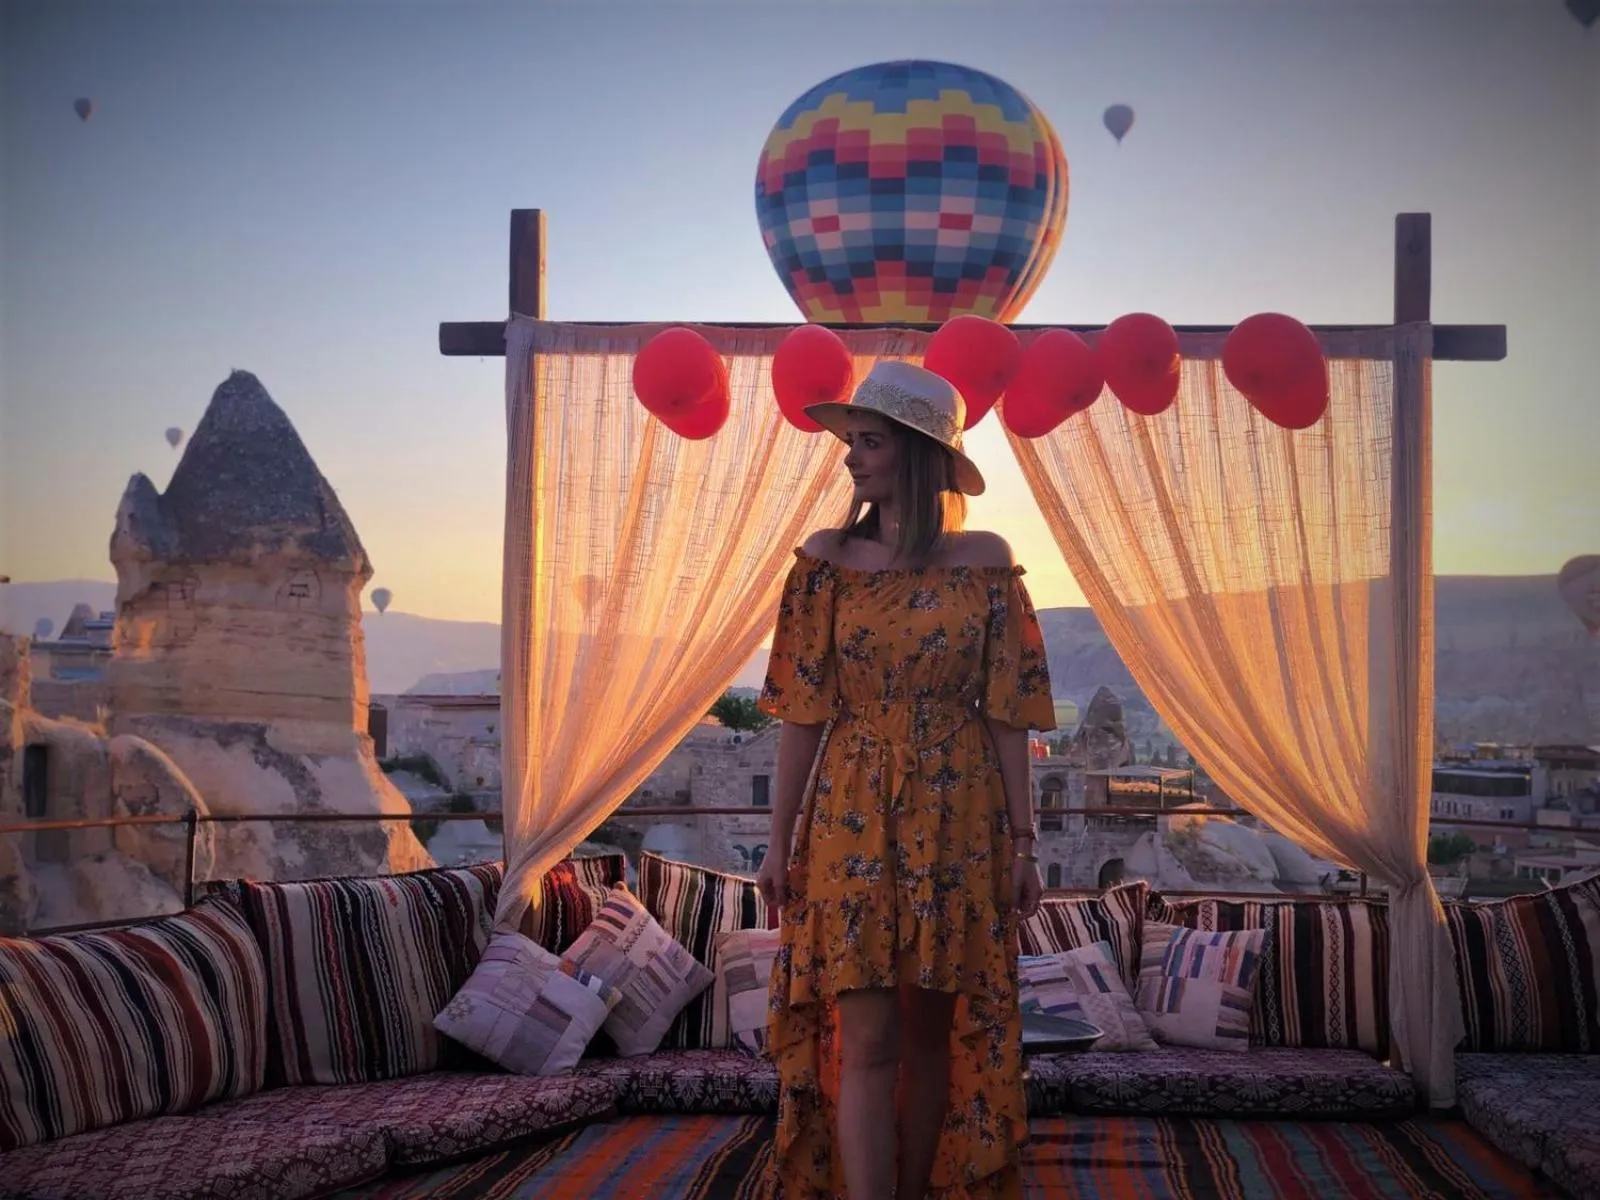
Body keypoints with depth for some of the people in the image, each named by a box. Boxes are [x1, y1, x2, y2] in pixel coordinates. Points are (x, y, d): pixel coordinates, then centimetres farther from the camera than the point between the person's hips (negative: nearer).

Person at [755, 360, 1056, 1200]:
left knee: (935, 1031, 8)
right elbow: (803, 711, 1)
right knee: (866, 1040, -4)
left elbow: (1005, 712, 1)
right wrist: (780, 840, -1)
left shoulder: (983, 561, 0)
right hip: (852, 820, 0)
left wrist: (1022, 839, -1)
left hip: (956, 822, 1)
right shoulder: (828, 557, 1)